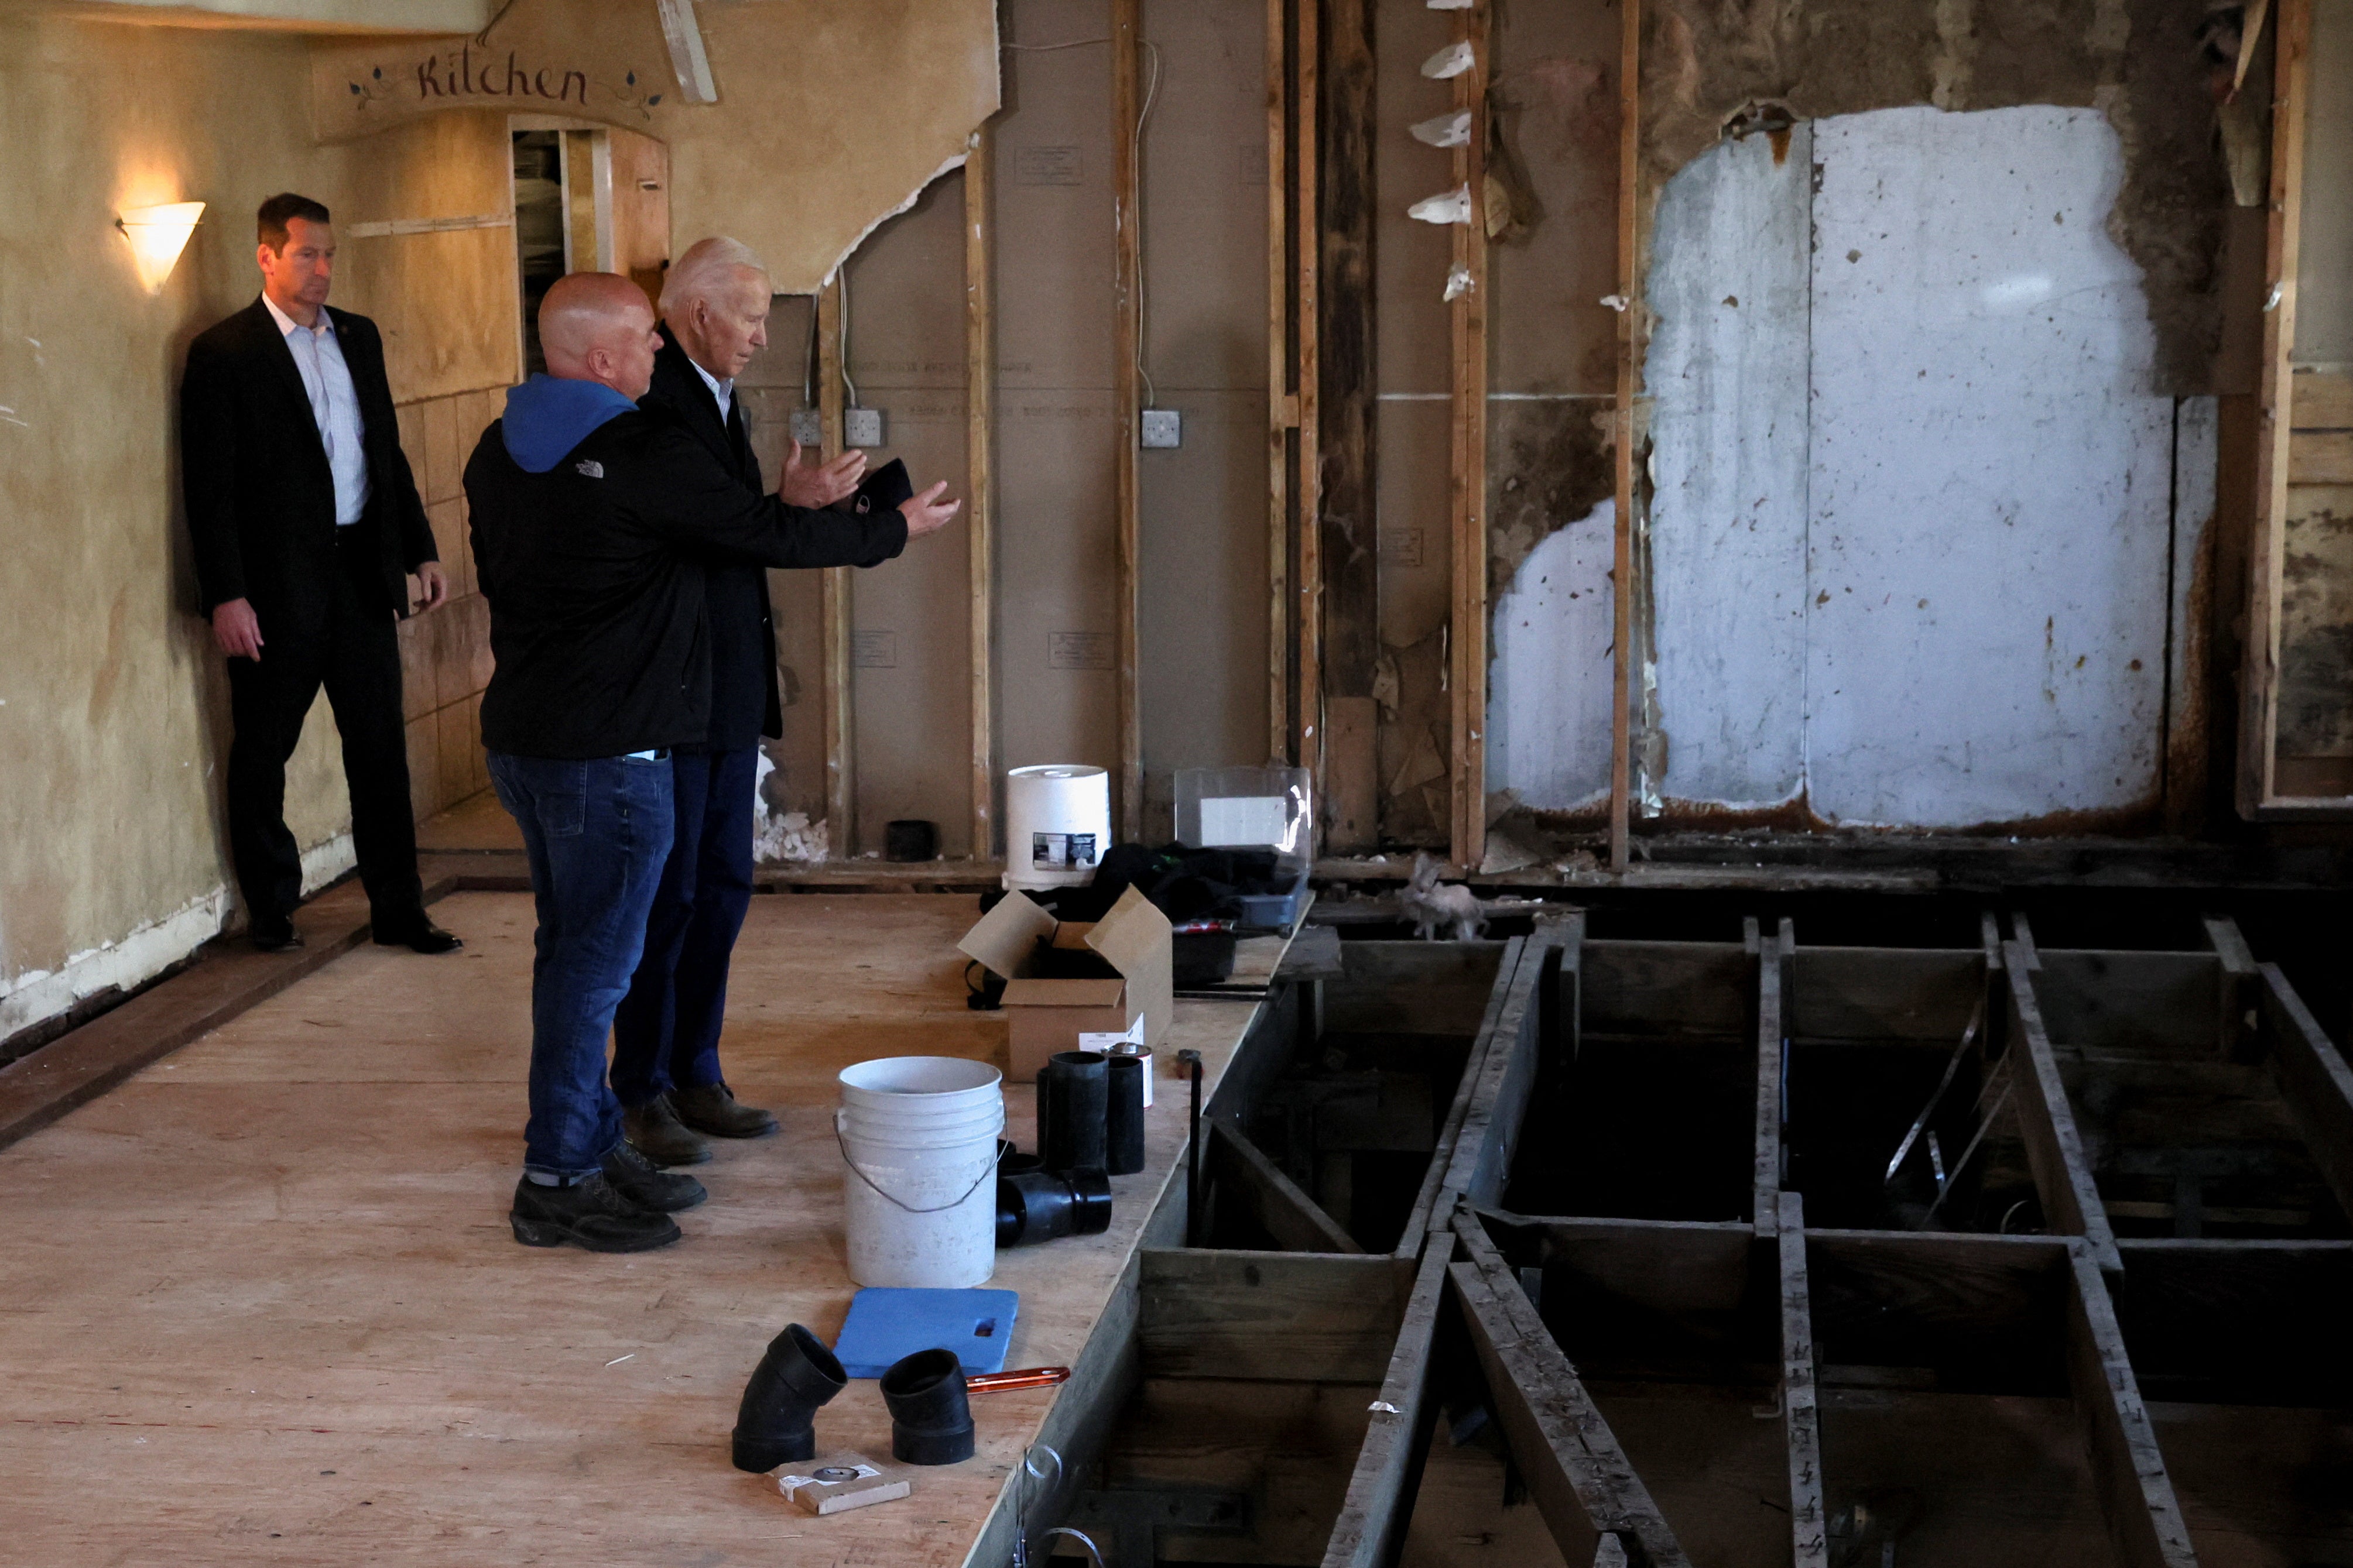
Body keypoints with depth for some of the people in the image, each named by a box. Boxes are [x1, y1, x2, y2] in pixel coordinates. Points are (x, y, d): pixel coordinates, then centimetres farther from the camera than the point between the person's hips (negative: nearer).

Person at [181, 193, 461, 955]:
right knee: (262, 753, 7)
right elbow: (209, 485, -10)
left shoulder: (358, 336, 12)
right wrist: (225, 596, -16)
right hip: (277, 582, -5)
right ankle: (271, 911, 21)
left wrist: (421, 550, 12)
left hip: (361, 570, 5)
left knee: (380, 747, 8)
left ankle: (398, 910, 15)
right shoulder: (223, 353, -7)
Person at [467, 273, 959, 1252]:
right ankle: (556, 1181, 2)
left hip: (520, 732, 9)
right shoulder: (642, 453, -16)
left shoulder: (498, 455, 10)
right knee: (595, 957, -3)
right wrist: (893, 531, 6)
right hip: (607, 748, -9)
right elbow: (766, 535, -9)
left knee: (575, 948, 16)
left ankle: (592, 1145, 25)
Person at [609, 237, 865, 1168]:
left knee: (723, 887, 14)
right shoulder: (648, 403, -16)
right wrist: (786, 506, -26)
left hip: (730, 696, 10)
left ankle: (695, 1076, 25)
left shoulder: (716, 396, 15)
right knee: (664, 894, -1)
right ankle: (642, 1094, 11)